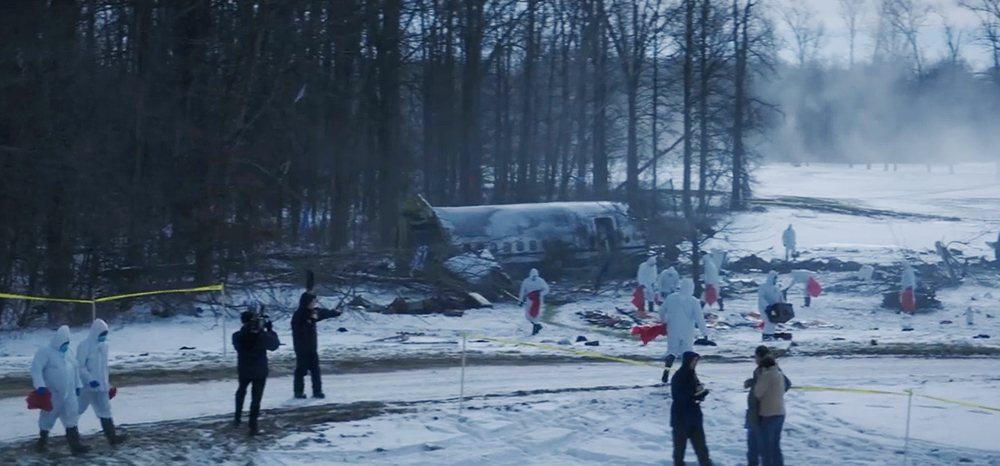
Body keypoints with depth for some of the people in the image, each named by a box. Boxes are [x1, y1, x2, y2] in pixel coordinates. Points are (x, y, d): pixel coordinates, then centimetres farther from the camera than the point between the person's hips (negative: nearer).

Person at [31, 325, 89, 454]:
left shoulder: (68, 353, 13)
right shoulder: (45, 352, -11)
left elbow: (74, 369, 23)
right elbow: (36, 369, -20)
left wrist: (78, 385, 19)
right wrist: (40, 385, -31)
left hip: (69, 394, 6)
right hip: (52, 394, -6)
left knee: (71, 419, 0)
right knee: (48, 418, 6)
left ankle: (75, 444, -2)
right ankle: (42, 442, 21)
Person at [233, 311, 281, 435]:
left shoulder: (238, 336, -11)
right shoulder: (263, 335, -17)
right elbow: (275, 345, 0)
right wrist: (270, 330, 9)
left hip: (244, 370, 3)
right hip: (260, 370, -3)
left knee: (241, 391, 28)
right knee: (256, 397, 3)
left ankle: (238, 419, 33)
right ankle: (253, 426, 0)